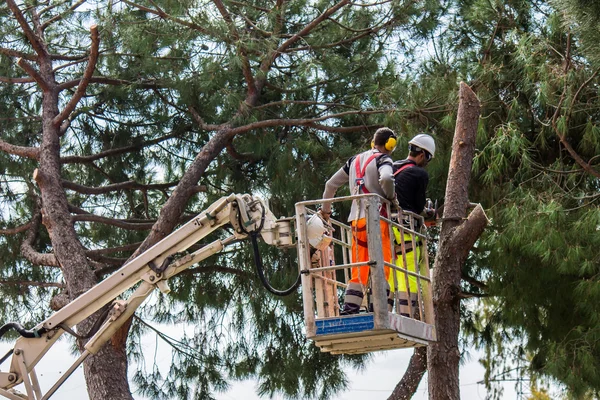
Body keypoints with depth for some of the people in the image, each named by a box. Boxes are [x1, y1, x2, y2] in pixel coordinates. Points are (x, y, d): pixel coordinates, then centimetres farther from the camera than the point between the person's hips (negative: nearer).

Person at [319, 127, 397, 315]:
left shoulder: (355, 160, 21)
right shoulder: (383, 159, -1)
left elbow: (331, 184, 25)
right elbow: (386, 178, -25)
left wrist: (325, 208, 37)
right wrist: (391, 196, -6)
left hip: (356, 220, 6)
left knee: (359, 271, 8)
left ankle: (349, 309, 0)